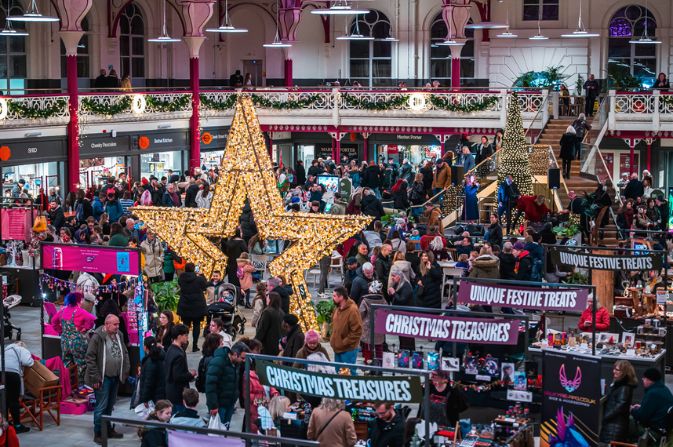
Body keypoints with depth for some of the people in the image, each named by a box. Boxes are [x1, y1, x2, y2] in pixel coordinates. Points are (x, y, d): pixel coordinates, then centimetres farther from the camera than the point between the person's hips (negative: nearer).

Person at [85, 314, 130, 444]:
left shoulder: (118, 335, 5)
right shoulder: (97, 337, -16)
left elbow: (125, 353, 17)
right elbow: (90, 357, -15)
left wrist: (126, 370, 9)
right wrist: (95, 377, -16)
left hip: (115, 377, 7)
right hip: (103, 378, -7)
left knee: (110, 405, 17)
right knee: (101, 406, -3)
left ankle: (108, 430, 29)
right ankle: (98, 434, 7)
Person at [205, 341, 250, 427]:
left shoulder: (235, 363, 8)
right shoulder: (218, 362, -18)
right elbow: (210, 384, -23)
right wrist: (213, 406, -25)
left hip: (230, 404, 8)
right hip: (219, 404, -8)